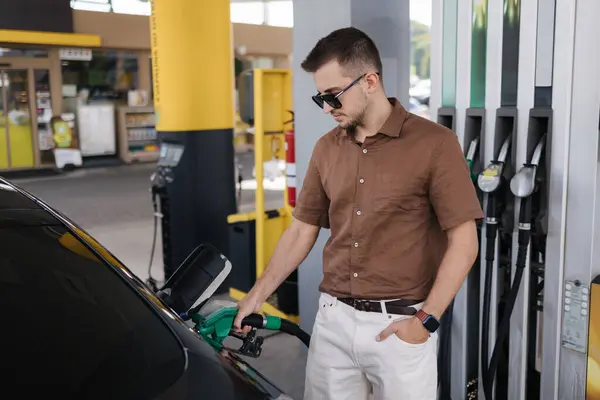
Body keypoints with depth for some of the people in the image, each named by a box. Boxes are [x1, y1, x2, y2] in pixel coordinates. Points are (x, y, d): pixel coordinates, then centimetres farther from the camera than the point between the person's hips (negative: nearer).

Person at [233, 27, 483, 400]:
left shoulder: (434, 144, -10)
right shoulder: (326, 149, 6)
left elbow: (464, 243, -9)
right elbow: (302, 231, 12)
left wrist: (426, 320, -13)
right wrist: (258, 294, 7)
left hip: (399, 324, -4)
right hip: (332, 318, 5)